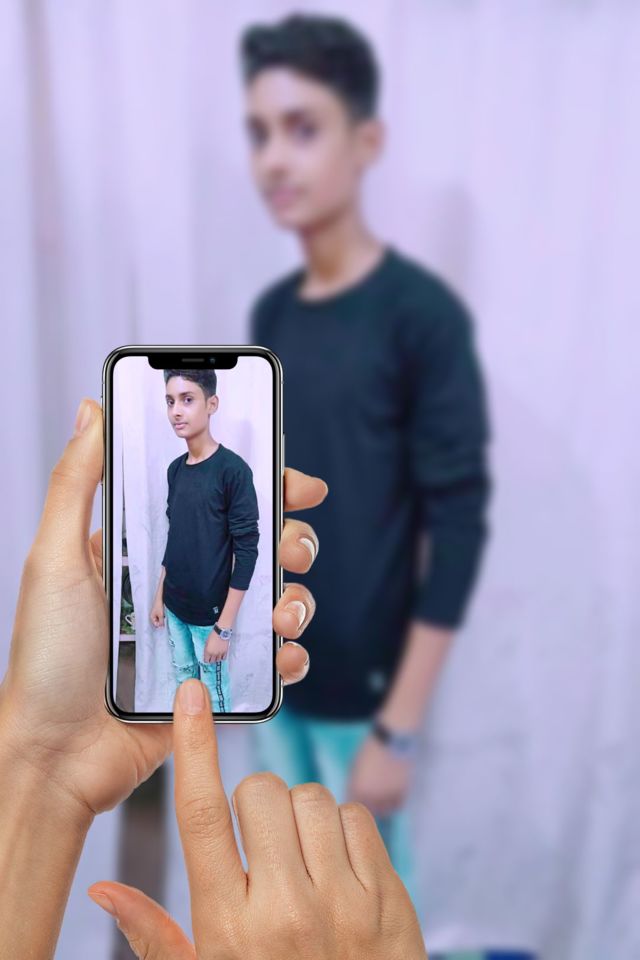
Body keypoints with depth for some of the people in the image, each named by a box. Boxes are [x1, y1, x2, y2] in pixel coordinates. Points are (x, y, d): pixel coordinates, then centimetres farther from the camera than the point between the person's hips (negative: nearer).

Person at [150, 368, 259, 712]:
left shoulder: (233, 469, -18)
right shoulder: (175, 469, 4)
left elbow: (247, 551, -18)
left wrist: (224, 627, -19)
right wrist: (159, 595, 13)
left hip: (208, 610, -6)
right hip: (175, 605, 6)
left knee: (214, 692, 7)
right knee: (184, 679, 19)